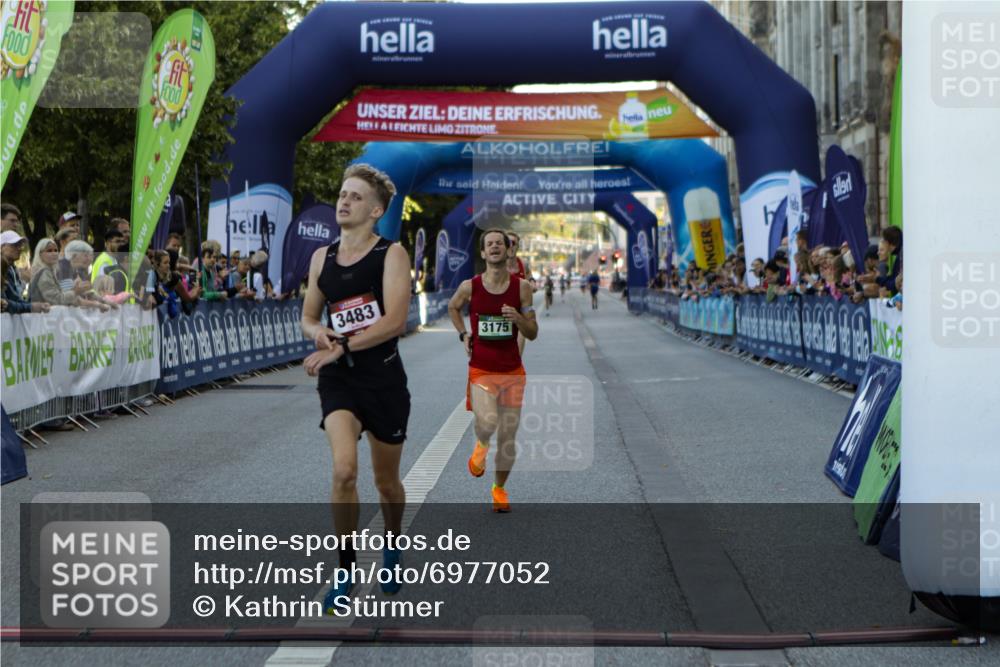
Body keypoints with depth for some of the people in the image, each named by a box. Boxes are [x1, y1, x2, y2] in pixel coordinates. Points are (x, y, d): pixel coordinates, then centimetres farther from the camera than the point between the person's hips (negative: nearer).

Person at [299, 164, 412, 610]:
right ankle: (346, 572, -7)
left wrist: (340, 347, -24)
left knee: (387, 481, 12)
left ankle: (392, 548, 42)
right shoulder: (321, 258, 8)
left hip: (383, 377, -2)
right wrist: (318, 332, -5)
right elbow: (308, 317, 19)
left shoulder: (392, 254, -7)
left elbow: (395, 320, -18)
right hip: (338, 378, 2)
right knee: (344, 470, -20)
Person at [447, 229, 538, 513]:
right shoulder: (470, 287, -4)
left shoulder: (521, 287, -3)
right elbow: (453, 307, 20)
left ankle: (499, 488, 30)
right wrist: (463, 334, 6)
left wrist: (518, 318, -19)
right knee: (487, 423, -27)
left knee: (507, 437, 7)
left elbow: (532, 334, 1)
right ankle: (481, 446, 10)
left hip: (512, 371, 2)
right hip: (481, 370, -2)